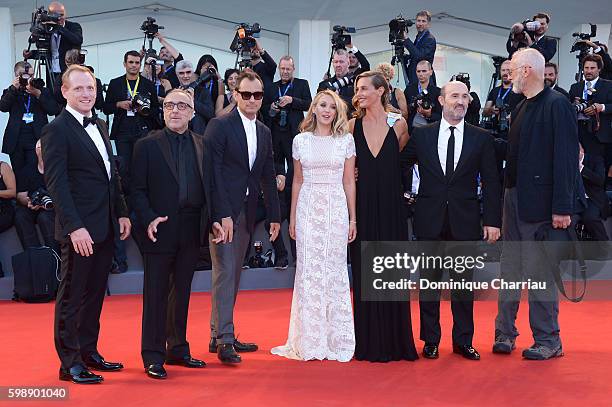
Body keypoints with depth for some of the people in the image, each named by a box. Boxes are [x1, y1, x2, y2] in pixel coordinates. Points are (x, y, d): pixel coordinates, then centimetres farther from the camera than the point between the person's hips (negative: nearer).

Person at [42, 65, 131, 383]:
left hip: (105, 226, 8)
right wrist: (75, 227, -22)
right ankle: (70, 363, 9)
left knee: (95, 293, 14)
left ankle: (88, 352, 25)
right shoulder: (56, 130, -10)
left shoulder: (100, 126, 15)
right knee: (73, 295, 1)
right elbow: (56, 183, -16)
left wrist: (121, 213, 12)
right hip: (79, 229, -8)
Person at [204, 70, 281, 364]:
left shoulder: (264, 133, 14)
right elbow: (212, 172, -13)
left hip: (245, 213, 7)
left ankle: (218, 335, 18)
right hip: (222, 211, -7)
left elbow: (268, 177, 17)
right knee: (225, 272, -9)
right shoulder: (219, 126, -7)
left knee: (233, 275, 10)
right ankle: (224, 340, -6)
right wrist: (222, 215, -19)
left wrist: (274, 216, 12)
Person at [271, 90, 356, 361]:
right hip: (308, 208, 1)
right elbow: (297, 181, 11)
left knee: (334, 270, 1)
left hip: (336, 209, -1)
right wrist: (293, 217, 8)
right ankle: (309, 341, 7)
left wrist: (352, 219, 3)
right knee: (308, 270, 0)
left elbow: (349, 182, 5)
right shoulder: (301, 140, 7)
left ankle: (335, 339, 10)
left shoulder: (346, 141, 5)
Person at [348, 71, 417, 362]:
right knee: (363, 272, 3)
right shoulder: (353, 125, 4)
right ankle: (367, 341, 12)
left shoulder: (398, 124, 0)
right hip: (362, 206, 1)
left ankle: (393, 340, 14)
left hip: (390, 206, -1)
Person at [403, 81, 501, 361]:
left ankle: (463, 340, 18)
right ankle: (430, 340, 18)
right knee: (429, 282, 7)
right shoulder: (421, 135, 4)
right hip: (429, 220, 0)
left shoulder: (481, 138, 3)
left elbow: (491, 182, 1)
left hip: (465, 222, 0)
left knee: (463, 282, 7)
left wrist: (493, 221, -4)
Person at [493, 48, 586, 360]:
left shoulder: (556, 105, -12)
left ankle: (547, 340, 10)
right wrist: (507, 193, 10)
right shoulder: (521, 109, 15)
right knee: (510, 269, 14)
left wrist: (563, 207, -21)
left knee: (539, 273, -2)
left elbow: (566, 158, -18)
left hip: (541, 201, -9)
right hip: (515, 199, 9)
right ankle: (505, 333, 24)